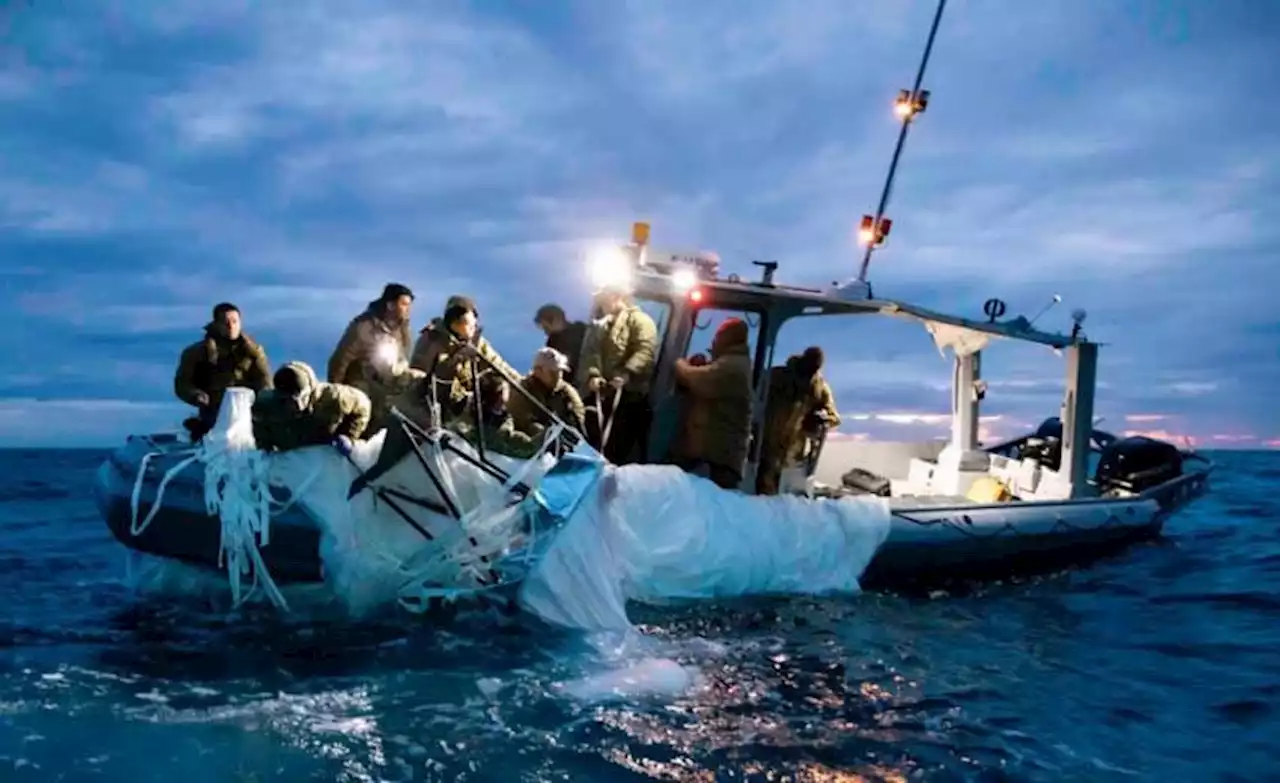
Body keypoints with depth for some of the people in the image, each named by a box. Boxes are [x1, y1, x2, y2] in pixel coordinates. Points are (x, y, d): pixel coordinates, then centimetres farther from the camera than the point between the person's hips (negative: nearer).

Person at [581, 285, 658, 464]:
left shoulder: (639, 320, -4)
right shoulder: (606, 325, 22)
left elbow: (646, 351, -20)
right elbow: (594, 352, 13)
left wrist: (626, 374, -32)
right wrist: (593, 374, -7)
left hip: (633, 394, -8)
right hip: (608, 393, 8)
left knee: (626, 448, -6)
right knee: (607, 445, 12)